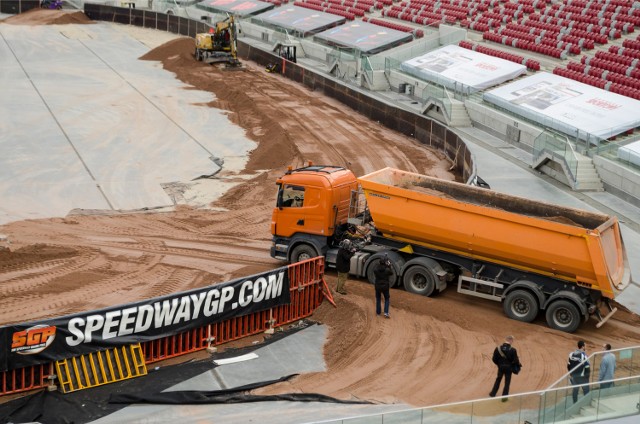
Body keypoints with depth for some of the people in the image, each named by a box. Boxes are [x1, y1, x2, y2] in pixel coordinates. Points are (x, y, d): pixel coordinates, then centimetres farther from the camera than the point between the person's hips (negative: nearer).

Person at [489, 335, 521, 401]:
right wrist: (519, 364, 6)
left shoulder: (498, 348, -11)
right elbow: (516, 360, -16)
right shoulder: (513, 350, -19)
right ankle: (504, 397, 15)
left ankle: (493, 393, 32)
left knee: (498, 380, 23)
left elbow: (494, 359, -5)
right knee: (507, 382, 11)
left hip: (501, 367, 3)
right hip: (509, 368, -3)